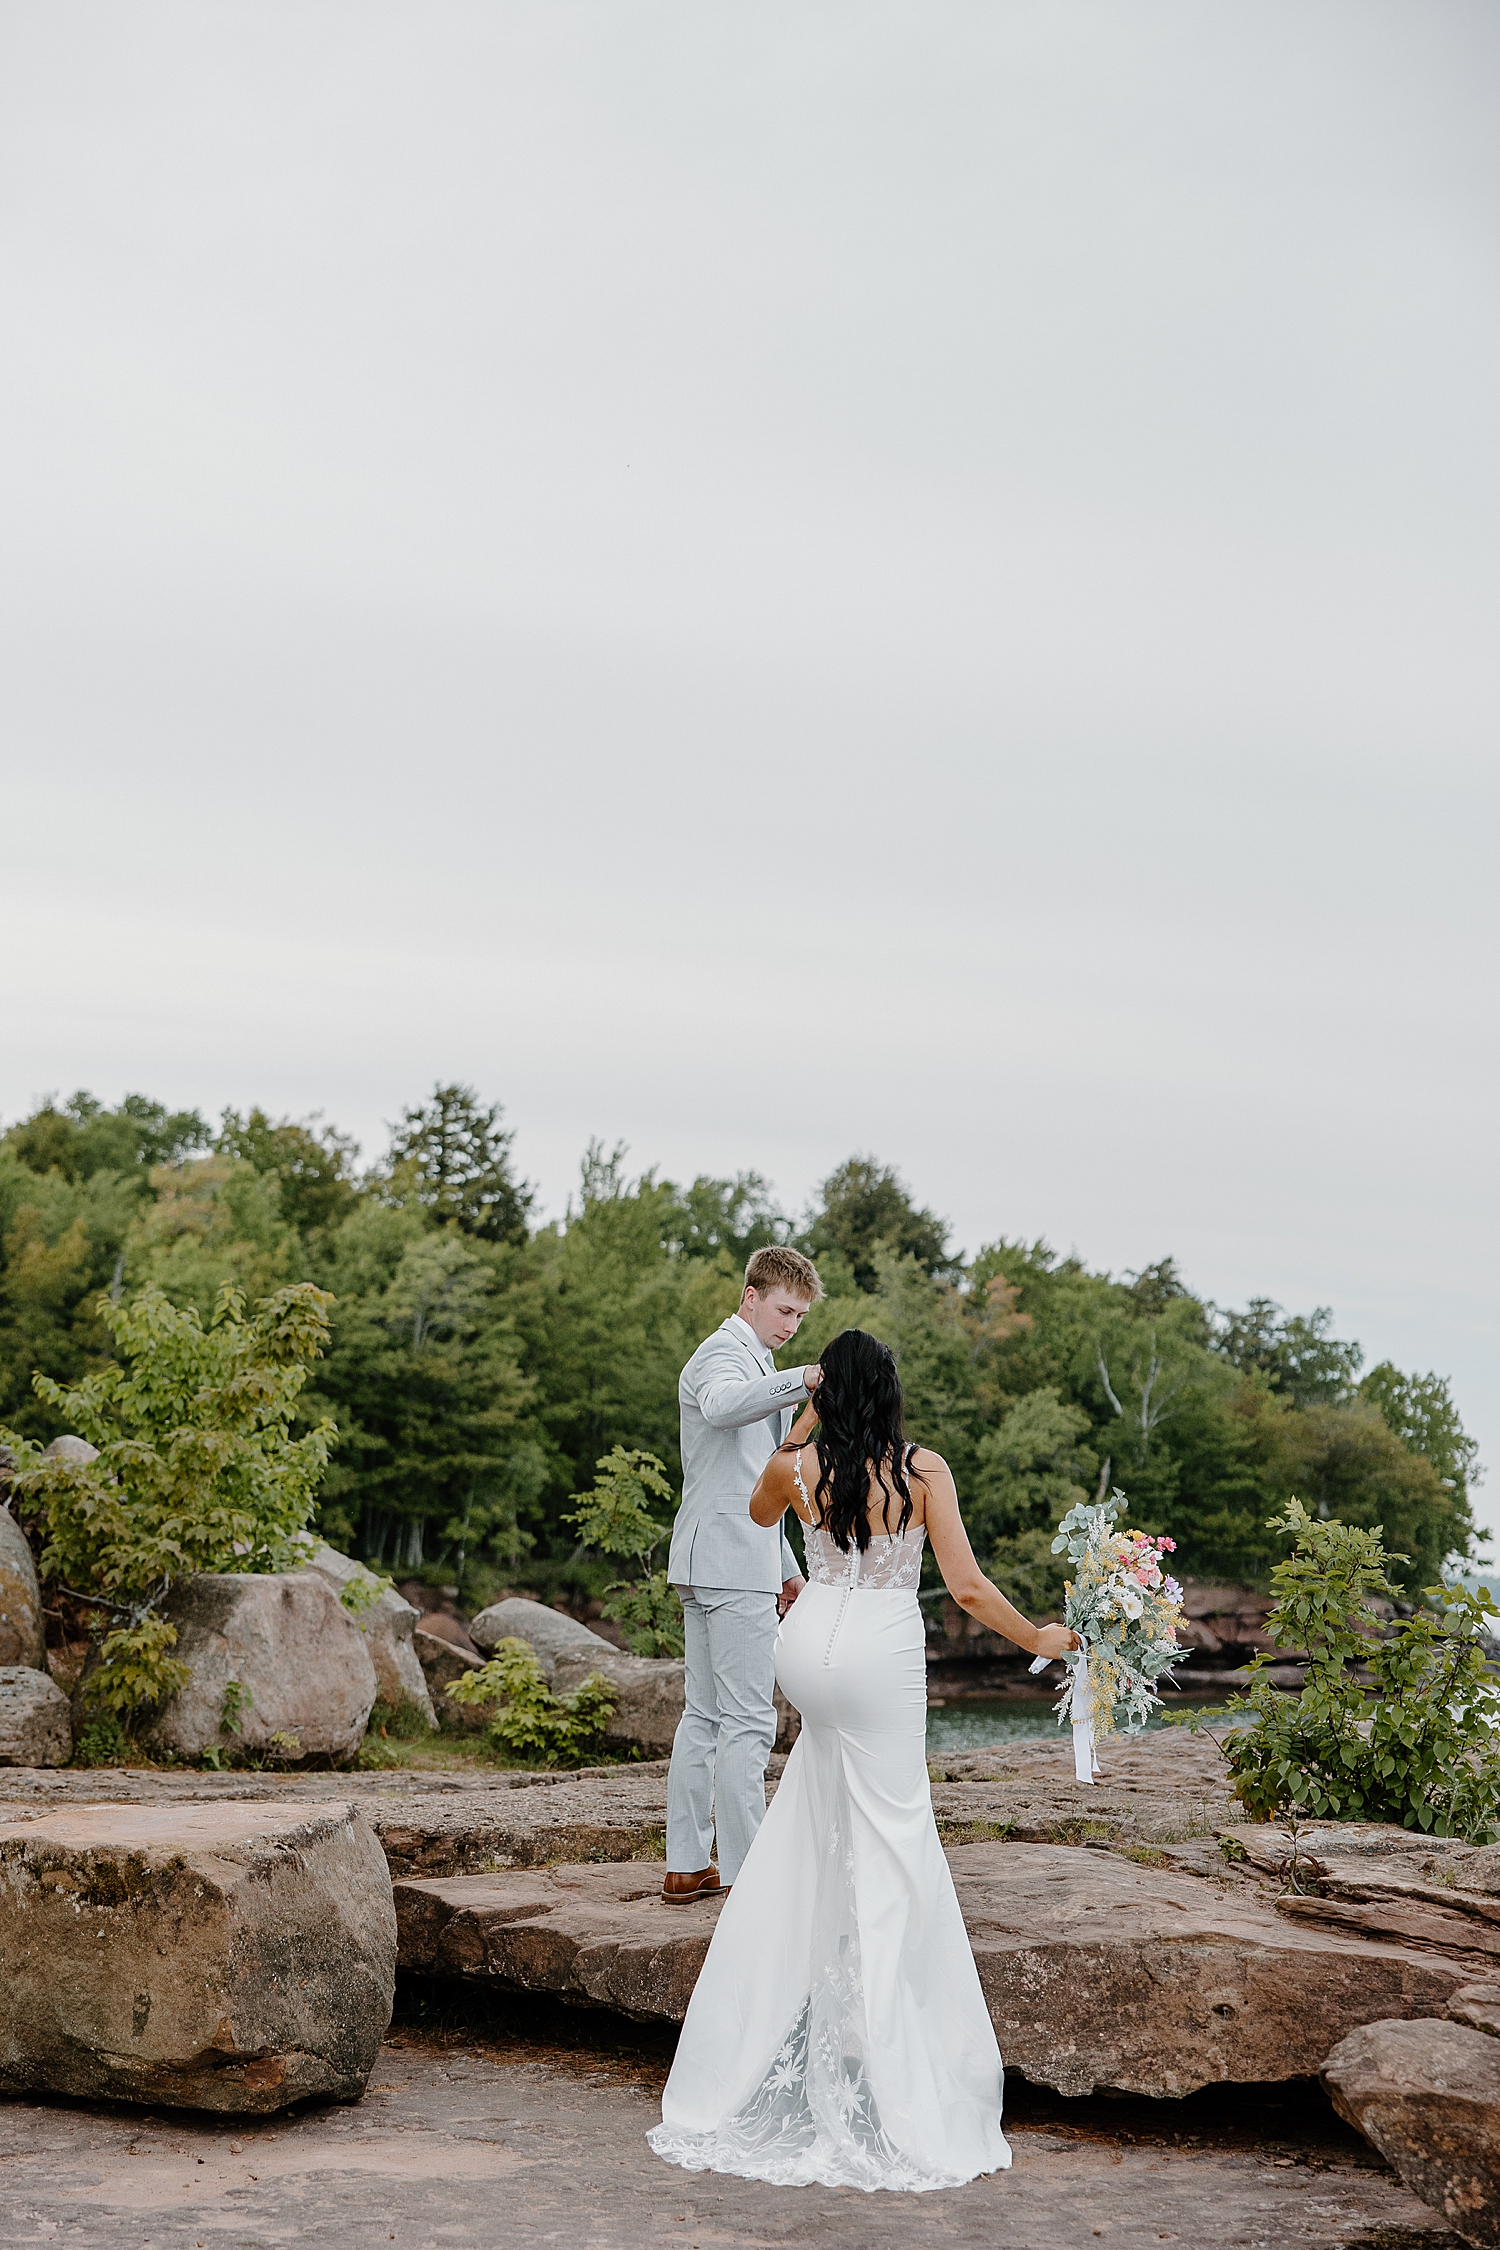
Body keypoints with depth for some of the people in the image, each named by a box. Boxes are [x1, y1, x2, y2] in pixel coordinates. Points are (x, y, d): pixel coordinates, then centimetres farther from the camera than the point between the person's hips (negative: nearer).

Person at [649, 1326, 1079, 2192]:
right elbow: (968, 1586, -9)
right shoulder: (925, 1468, -9)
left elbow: (760, 1510, 24)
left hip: (811, 1647, 3)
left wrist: (803, 1423, 21)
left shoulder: (799, 1468, -1)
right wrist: (1039, 1640, 6)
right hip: (883, 1659, -3)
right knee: (886, 1846, 0)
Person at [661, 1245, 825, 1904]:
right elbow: (722, 1405, -36)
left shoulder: (753, 1360, 25)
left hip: (709, 1564, 11)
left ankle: (686, 1867, 14)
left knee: (704, 1715, 11)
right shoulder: (722, 1352, -8)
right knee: (747, 1720, -9)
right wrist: (800, 1379, -47)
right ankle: (744, 1874, -7)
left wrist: (785, 1567, 29)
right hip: (730, 1561, -11)